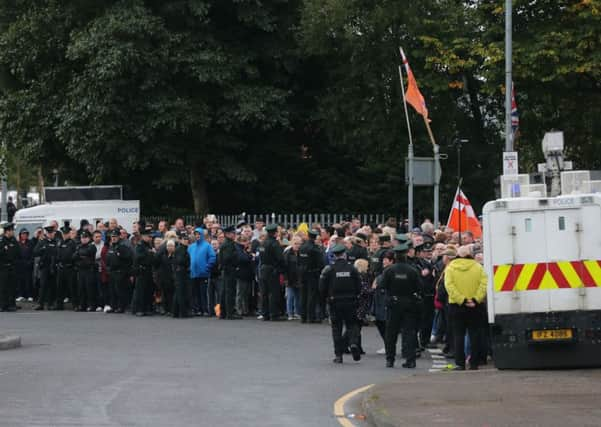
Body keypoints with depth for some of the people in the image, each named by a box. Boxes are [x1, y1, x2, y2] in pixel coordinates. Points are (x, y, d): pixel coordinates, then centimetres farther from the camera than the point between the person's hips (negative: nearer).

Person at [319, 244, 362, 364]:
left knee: (336, 328, 6)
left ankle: (338, 355, 4)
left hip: (335, 302, -1)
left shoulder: (329, 270, -7)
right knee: (351, 325, 13)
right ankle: (354, 343, -16)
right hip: (350, 302, 1)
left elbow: (322, 288, -5)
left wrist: (328, 297, 13)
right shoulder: (352, 269, -3)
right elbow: (359, 287, -1)